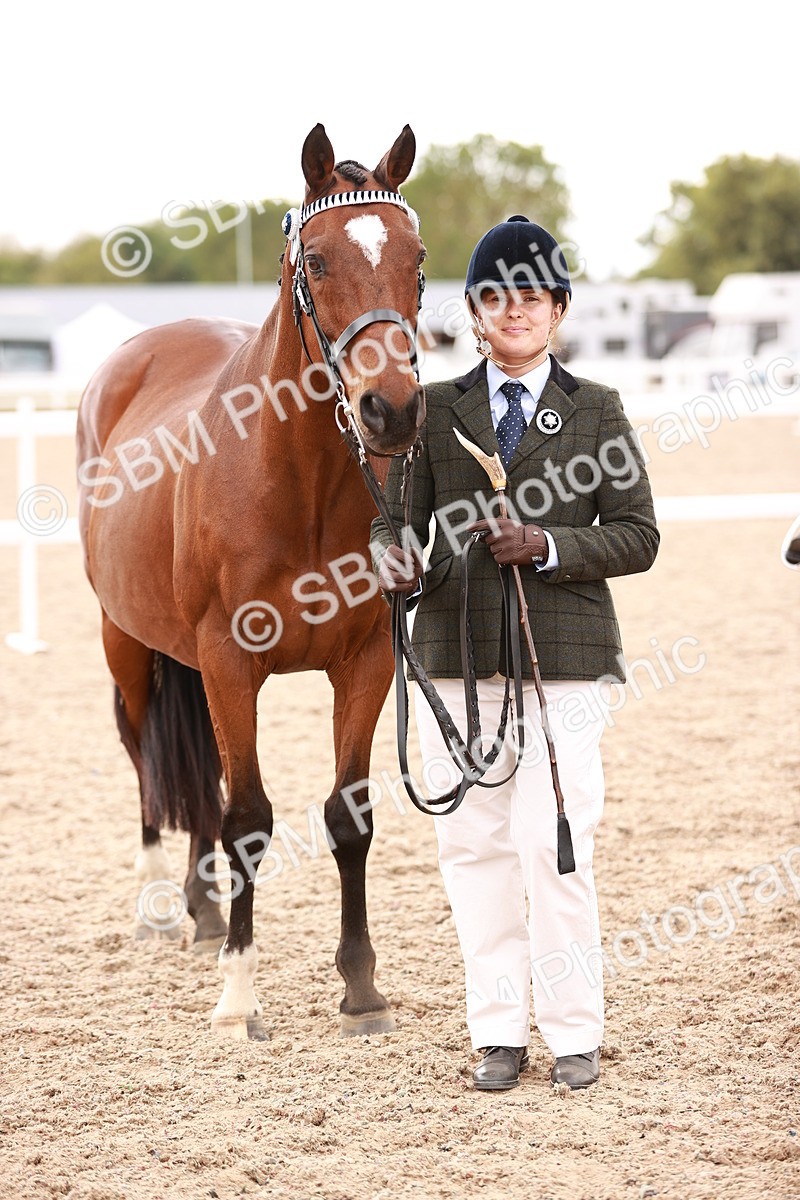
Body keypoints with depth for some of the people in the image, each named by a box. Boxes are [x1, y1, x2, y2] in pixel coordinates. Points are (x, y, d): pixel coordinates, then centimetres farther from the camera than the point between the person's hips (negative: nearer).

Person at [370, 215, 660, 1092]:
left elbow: (636, 535, 2)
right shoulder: (434, 411, 11)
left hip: (564, 657, -2)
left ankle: (574, 1033, 4)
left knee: (554, 844, -8)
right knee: (473, 846, 4)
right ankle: (498, 1032, 13)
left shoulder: (597, 411, 7)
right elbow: (396, 517, 7)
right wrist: (394, 560, -16)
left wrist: (546, 546, -13)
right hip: (457, 657, 2)